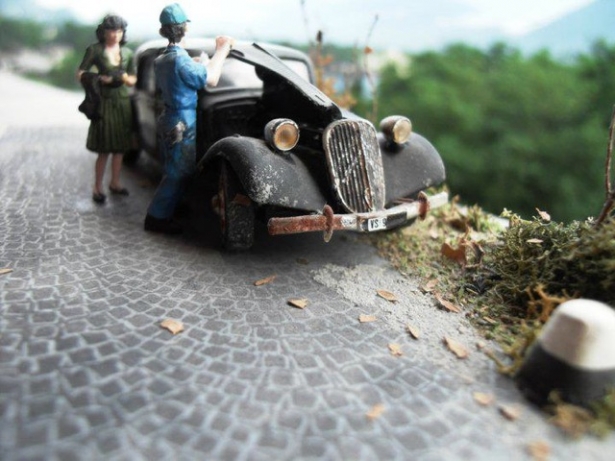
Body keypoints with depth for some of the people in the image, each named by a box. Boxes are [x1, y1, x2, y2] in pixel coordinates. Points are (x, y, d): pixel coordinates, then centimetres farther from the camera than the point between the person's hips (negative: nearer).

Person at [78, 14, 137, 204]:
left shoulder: (127, 52, 9)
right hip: (105, 102, -4)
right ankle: (97, 188, 5)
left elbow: (133, 79, 13)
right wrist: (100, 78, -18)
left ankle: (115, 183, 24)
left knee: (120, 147, 9)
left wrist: (125, 78, -9)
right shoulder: (95, 50, -3)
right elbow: (80, 74, -2)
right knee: (104, 149, -5)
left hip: (123, 103, 4)